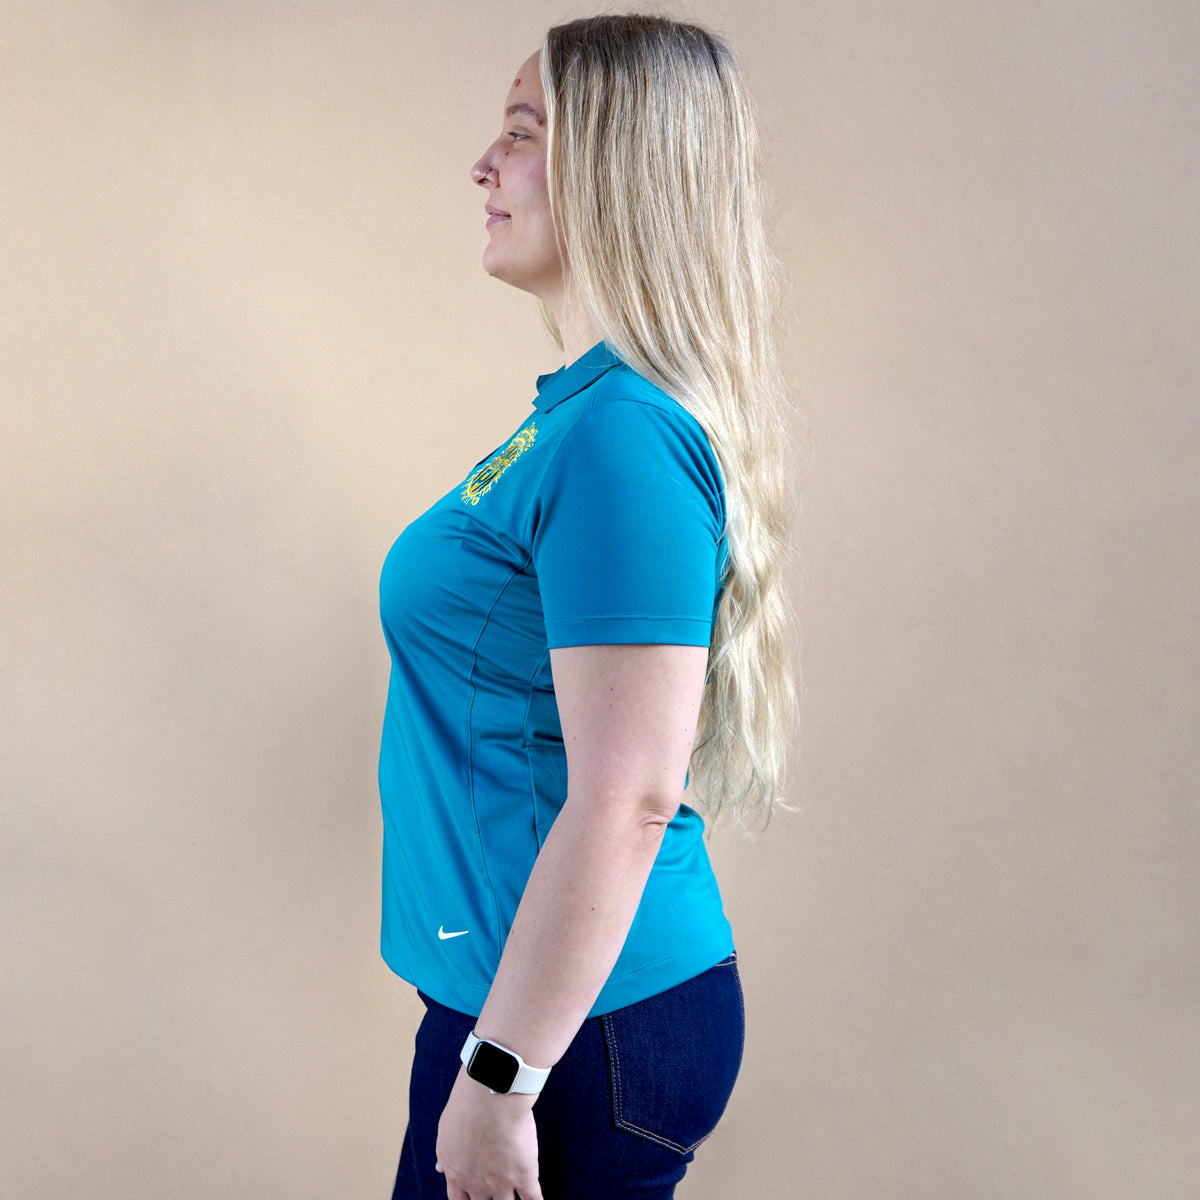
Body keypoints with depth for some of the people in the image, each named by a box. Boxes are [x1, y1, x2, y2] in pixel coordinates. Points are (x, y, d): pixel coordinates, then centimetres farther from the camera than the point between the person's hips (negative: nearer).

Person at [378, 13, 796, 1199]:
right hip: (513, 984, 9)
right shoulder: (582, 408, 8)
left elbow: (626, 801, -26)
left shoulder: (623, 437, -23)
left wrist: (499, 1079, -20)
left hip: (588, 1022, -9)